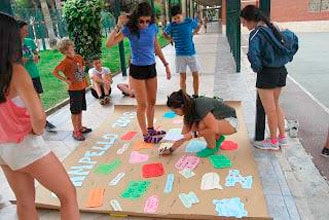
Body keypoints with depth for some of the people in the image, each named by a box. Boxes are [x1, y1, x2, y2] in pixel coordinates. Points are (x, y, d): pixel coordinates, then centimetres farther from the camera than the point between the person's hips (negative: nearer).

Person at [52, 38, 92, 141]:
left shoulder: (79, 57, 3)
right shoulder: (65, 61, -17)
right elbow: (55, 72, -21)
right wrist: (66, 80, -18)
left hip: (82, 87, 7)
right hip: (74, 89, -7)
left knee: (80, 109, 18)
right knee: (75, 111, 3)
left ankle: (80, 127, 33)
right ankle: (76, 131, 15)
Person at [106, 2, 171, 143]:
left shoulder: (153, 28, -2)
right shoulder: (129, 29, -14)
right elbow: (109, 44, -21)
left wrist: (166, 64, 14)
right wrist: (119, 25, -25)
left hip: (151, 68, 5)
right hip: (137, 69, -5)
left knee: (152, 102, 15)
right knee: (142, 104, 2)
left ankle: (150, 129, 32)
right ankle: (146, 135, 15)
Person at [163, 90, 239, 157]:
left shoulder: (200, 106, -32)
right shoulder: (189, 110, -7)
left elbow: (214, 129, -33)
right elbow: (184, 135, 0)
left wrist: (193, 134, -29)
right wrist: (171, 150, -1)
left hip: (231, 122, -8)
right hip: (220, 121, 8)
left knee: (202, 125, -31)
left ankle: (212, 148, -5)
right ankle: (218, 138, 10)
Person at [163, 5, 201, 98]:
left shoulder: (190, 22, -4)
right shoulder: (172, 25, -5)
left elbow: (198, 26, 16)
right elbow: (164, 34, 13)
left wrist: (193, 34, 8)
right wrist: (171, 39, 2)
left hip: (191, 53, 1)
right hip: (180, 55, -1)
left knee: (196, 75, 4)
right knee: (183, 77, 4)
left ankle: (196, 95, 19)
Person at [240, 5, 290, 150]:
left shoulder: (256, 33, -16)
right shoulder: (272, 28, 8)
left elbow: (253, 54, -31)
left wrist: (256, 68, -14)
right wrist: (279, 62, 14)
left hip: (267, 73, -8)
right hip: (281, 70, 8)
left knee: (270, 110, 6)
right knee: (276, 105, 21)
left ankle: (273, 142, 22)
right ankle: (282, 137, 31)